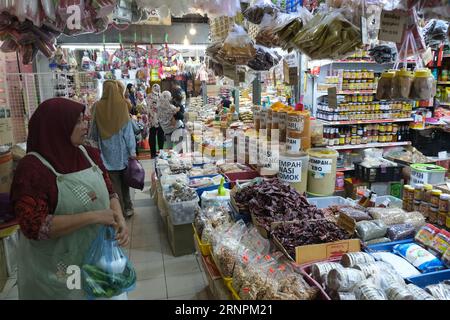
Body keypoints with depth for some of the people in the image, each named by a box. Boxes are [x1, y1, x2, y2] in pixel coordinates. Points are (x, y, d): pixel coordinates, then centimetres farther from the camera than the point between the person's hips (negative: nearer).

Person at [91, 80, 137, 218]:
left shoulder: (98, 106, -7)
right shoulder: (122, 105, -10)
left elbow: (94, 132, 5)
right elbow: (128, 129, -8)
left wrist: (98, 142, 24)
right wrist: (132, 150, -2)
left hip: (107, 151, 0)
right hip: (121, 150, 0)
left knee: (114, 183, 8)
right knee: (124, 181, 16)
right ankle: (127, 208, 25)